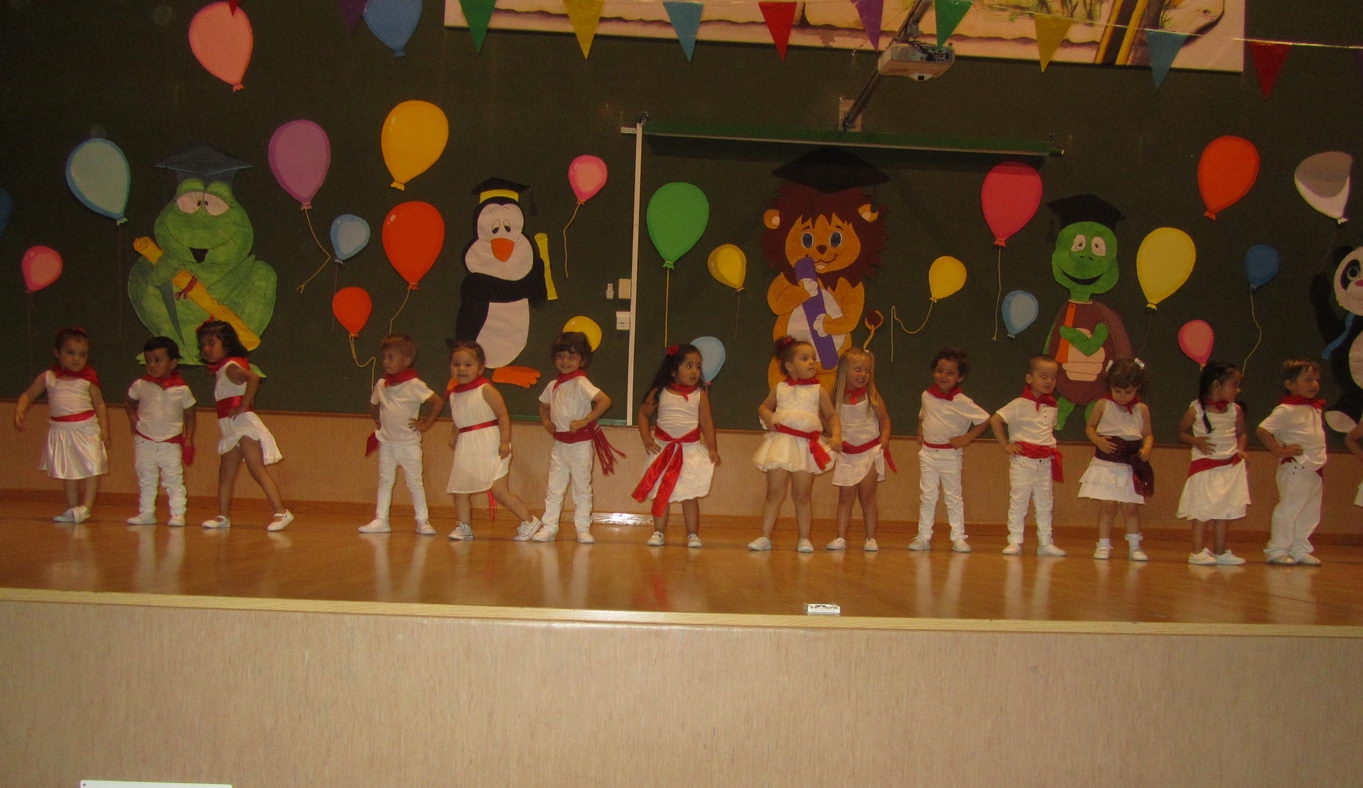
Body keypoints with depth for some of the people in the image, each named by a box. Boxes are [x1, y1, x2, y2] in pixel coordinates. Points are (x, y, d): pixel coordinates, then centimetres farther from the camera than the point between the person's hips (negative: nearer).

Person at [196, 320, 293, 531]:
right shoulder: (220, 371, 20)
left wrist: (244, 405, -25)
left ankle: (281, 512, -16)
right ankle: (223, 516, 13)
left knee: (257, 470, -14)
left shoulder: (231, 367, -10)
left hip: (244, 424, -10)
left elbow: (253, 377, -30)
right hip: (230, 429, 10)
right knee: (225, 474, 9)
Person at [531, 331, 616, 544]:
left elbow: (605, 401, -25)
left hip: (580, 444, -6)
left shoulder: (581, 383, -14)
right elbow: (544, 405, 27)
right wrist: (546, 422, 8)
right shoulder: (553, 386, 7)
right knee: (553, 488, 7)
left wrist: (584, 421, -23)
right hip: (559, 444, 6)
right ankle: (549, 527, 12)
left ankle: (583, 528, 13)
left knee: (582, 488, 5)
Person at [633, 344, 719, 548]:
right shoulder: (660, 392, 0)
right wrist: (646, 438, -1)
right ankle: (659, 532, 13)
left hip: (691, 449, -1)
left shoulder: (700, 395, -1)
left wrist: (712, 448, -8)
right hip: (663, 447, 1)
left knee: (690, 495, 0)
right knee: (660, 493, 4)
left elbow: (706, 423, 0)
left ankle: (692, 534, 8)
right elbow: (643, 413, 9)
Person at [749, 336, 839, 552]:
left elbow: (831, 415, 9)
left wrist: (836, 433, -8)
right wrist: (767, 416, -3)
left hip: (806, 446, 0)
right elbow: (763, 407, 19)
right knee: (774, 493, 1)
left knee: (801, 496, 5)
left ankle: (804, 539, 12)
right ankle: (765, 537, 5)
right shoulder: (779, 388, 7)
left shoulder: (818, 391, 4)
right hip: (780, 444, 1)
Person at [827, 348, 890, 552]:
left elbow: (884, 419, 3)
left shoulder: (872, 396, -6)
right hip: (846, 453, 2)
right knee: (845, 496, 3)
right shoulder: (837, 398, -2)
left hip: (870, 452, -2)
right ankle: (841, 537, 5)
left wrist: (884, 439, -11)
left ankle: (870, 538, 7)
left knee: (867, 496, 1)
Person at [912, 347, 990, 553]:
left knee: (953, 497, 5)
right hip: (928, 453, 4)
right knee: (926, 496, 5)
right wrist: (920, 432, 9)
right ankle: (924, 536, 9)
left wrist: (967, 438, -11)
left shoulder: (963, 402, -12)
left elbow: (985, 420, -9)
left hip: (951, 455, -4)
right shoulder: (927, 395, 3)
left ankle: (958, 537, 11)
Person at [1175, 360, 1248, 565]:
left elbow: (1241, 433, 16)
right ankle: (1197, 552, 1)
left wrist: (1240, 449, -1)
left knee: (1224, 511, 8)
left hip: (1230, 466, 4)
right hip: (1204, 466, -4)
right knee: (1203, 510, -4)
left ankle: (1219, 552, 15)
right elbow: (1181, 432, 2)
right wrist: (1196, 442, -15)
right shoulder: (1196, 410, -8)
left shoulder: (1236, 410, 2)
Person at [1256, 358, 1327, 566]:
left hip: (1315, 470, 9)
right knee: (1288, 509, -4)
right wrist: (1280, 451, -18)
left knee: (1310, 513, 12)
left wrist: (1322, 466, 19)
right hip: (1295, 470, -9)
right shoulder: (1286, 410, -13)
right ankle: (1277, 550, 3)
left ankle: (1300, 551, 20)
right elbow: (1261, 430, -20)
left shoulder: (1316, 409, 14)